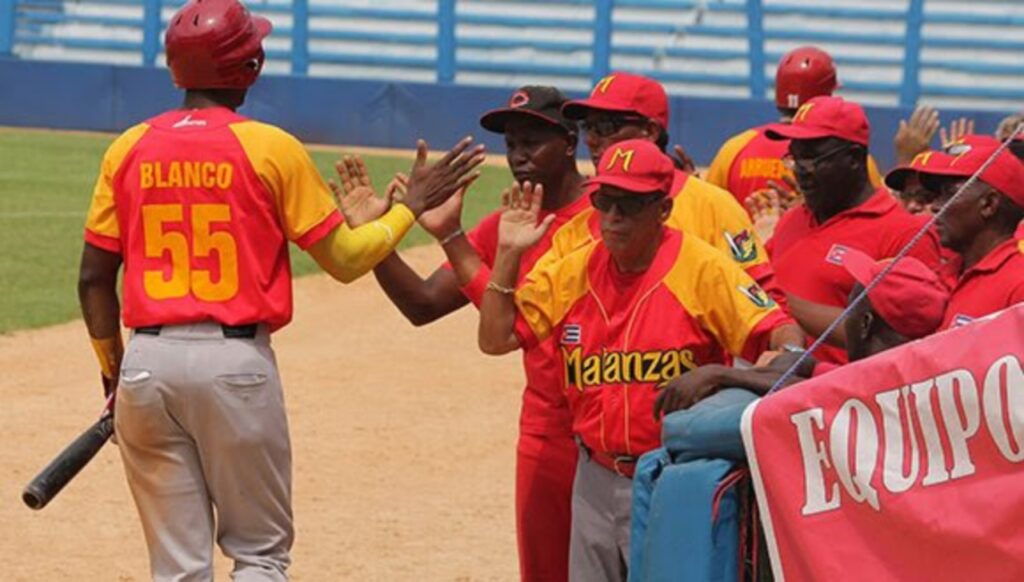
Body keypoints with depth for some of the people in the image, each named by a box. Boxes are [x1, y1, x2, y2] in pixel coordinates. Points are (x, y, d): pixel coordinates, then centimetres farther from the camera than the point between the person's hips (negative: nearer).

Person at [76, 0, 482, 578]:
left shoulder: (130, 148, 5)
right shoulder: (271, 148, -4)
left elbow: (95, 278, 7)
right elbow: (345, 259, -1)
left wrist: (113, 372, 20)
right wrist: (413, 205, 13)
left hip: (147, 362, 3)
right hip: (236, 362, -3)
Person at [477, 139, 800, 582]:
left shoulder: (703, 269, -9)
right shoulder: (574, 272, 7)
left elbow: (778, 332, -17)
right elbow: (495, 338, 9)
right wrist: (508, 254, 0)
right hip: (596, 481, 6)